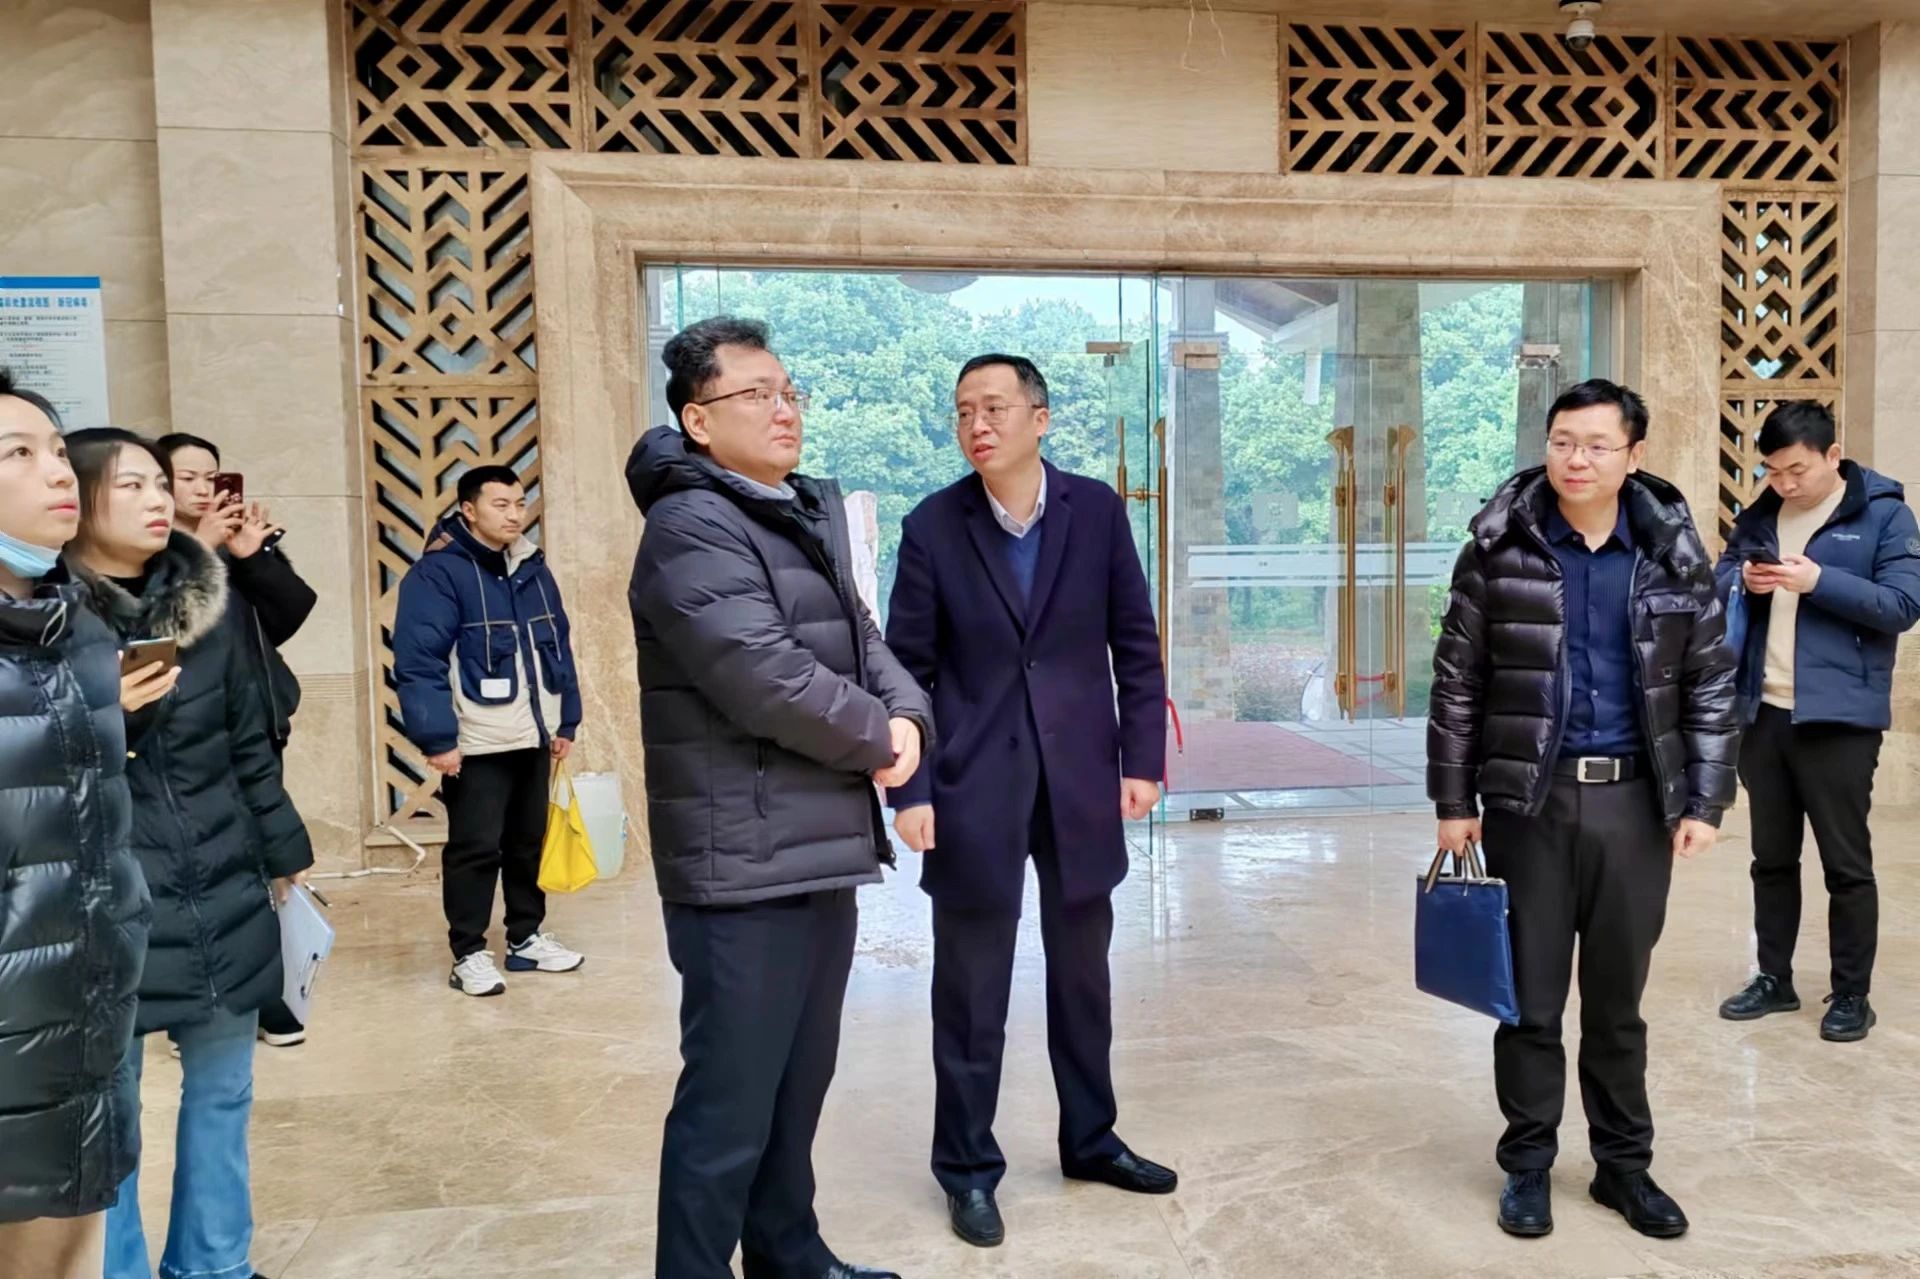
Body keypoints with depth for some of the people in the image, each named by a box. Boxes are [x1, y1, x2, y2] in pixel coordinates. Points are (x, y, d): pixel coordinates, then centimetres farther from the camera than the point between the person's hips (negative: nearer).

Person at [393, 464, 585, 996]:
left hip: (534, 737, 7)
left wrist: (566, 721, 13)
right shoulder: (438, 572, -12)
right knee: (476, 849, 1)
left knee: (530, 841, 16)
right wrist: (437, 738, -19)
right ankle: (468, 954, 13)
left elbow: (559, 648, 15)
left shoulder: (534, 569, 10)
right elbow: (417, 661, -16)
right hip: (477, 743, -7)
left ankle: (526, 938, 29)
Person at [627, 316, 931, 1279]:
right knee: (729, 1104, 1)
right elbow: (769, 682, -24)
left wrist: (906, 714, -7)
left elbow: (859, 641, 14)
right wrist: (877, 737, -9)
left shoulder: (811, 512, 15)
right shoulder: (691, 529, -14)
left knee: (799, 1083, 21)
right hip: (746, 867, -9)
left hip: (821, 851, 9)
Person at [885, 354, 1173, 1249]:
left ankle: (1091, 1139, 36)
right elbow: (909, 668, -3)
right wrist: (910, 789, -8)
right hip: (973, 788, -2)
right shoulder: (932, 526, -5)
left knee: (1082, 975, 17)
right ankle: (968, 1166, 25)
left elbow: (1136, 643, 4)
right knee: (971, 992, 8)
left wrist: (1142, 758, -1)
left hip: (1081, 781, 2)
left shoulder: (1097, 510, -1)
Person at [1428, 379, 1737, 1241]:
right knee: (1530, 996, 7)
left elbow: (1711, 683, 5)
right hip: (1528, 799, -1)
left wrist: (1704, 801, -1)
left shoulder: (1673, 553, 1)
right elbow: (1457, 683, -2)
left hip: (1634, 800, 2)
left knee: (1618, 997, 13)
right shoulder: (1500, 550, -4)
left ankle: (1624, 1163, 29)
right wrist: (1453, 801, -4)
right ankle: (1528, 1164, 23)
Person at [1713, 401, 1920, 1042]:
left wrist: (1819, 580, -21)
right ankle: (1774, 978, 26)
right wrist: (1743, 583, -12)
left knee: (1846, 863, 4)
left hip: (1838, 717, -5)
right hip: (1762, 713, 5)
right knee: (1771, 857, 14)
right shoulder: (1759, 515, 10)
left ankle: (1851, 995, 16)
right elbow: (1716, 588, 10)